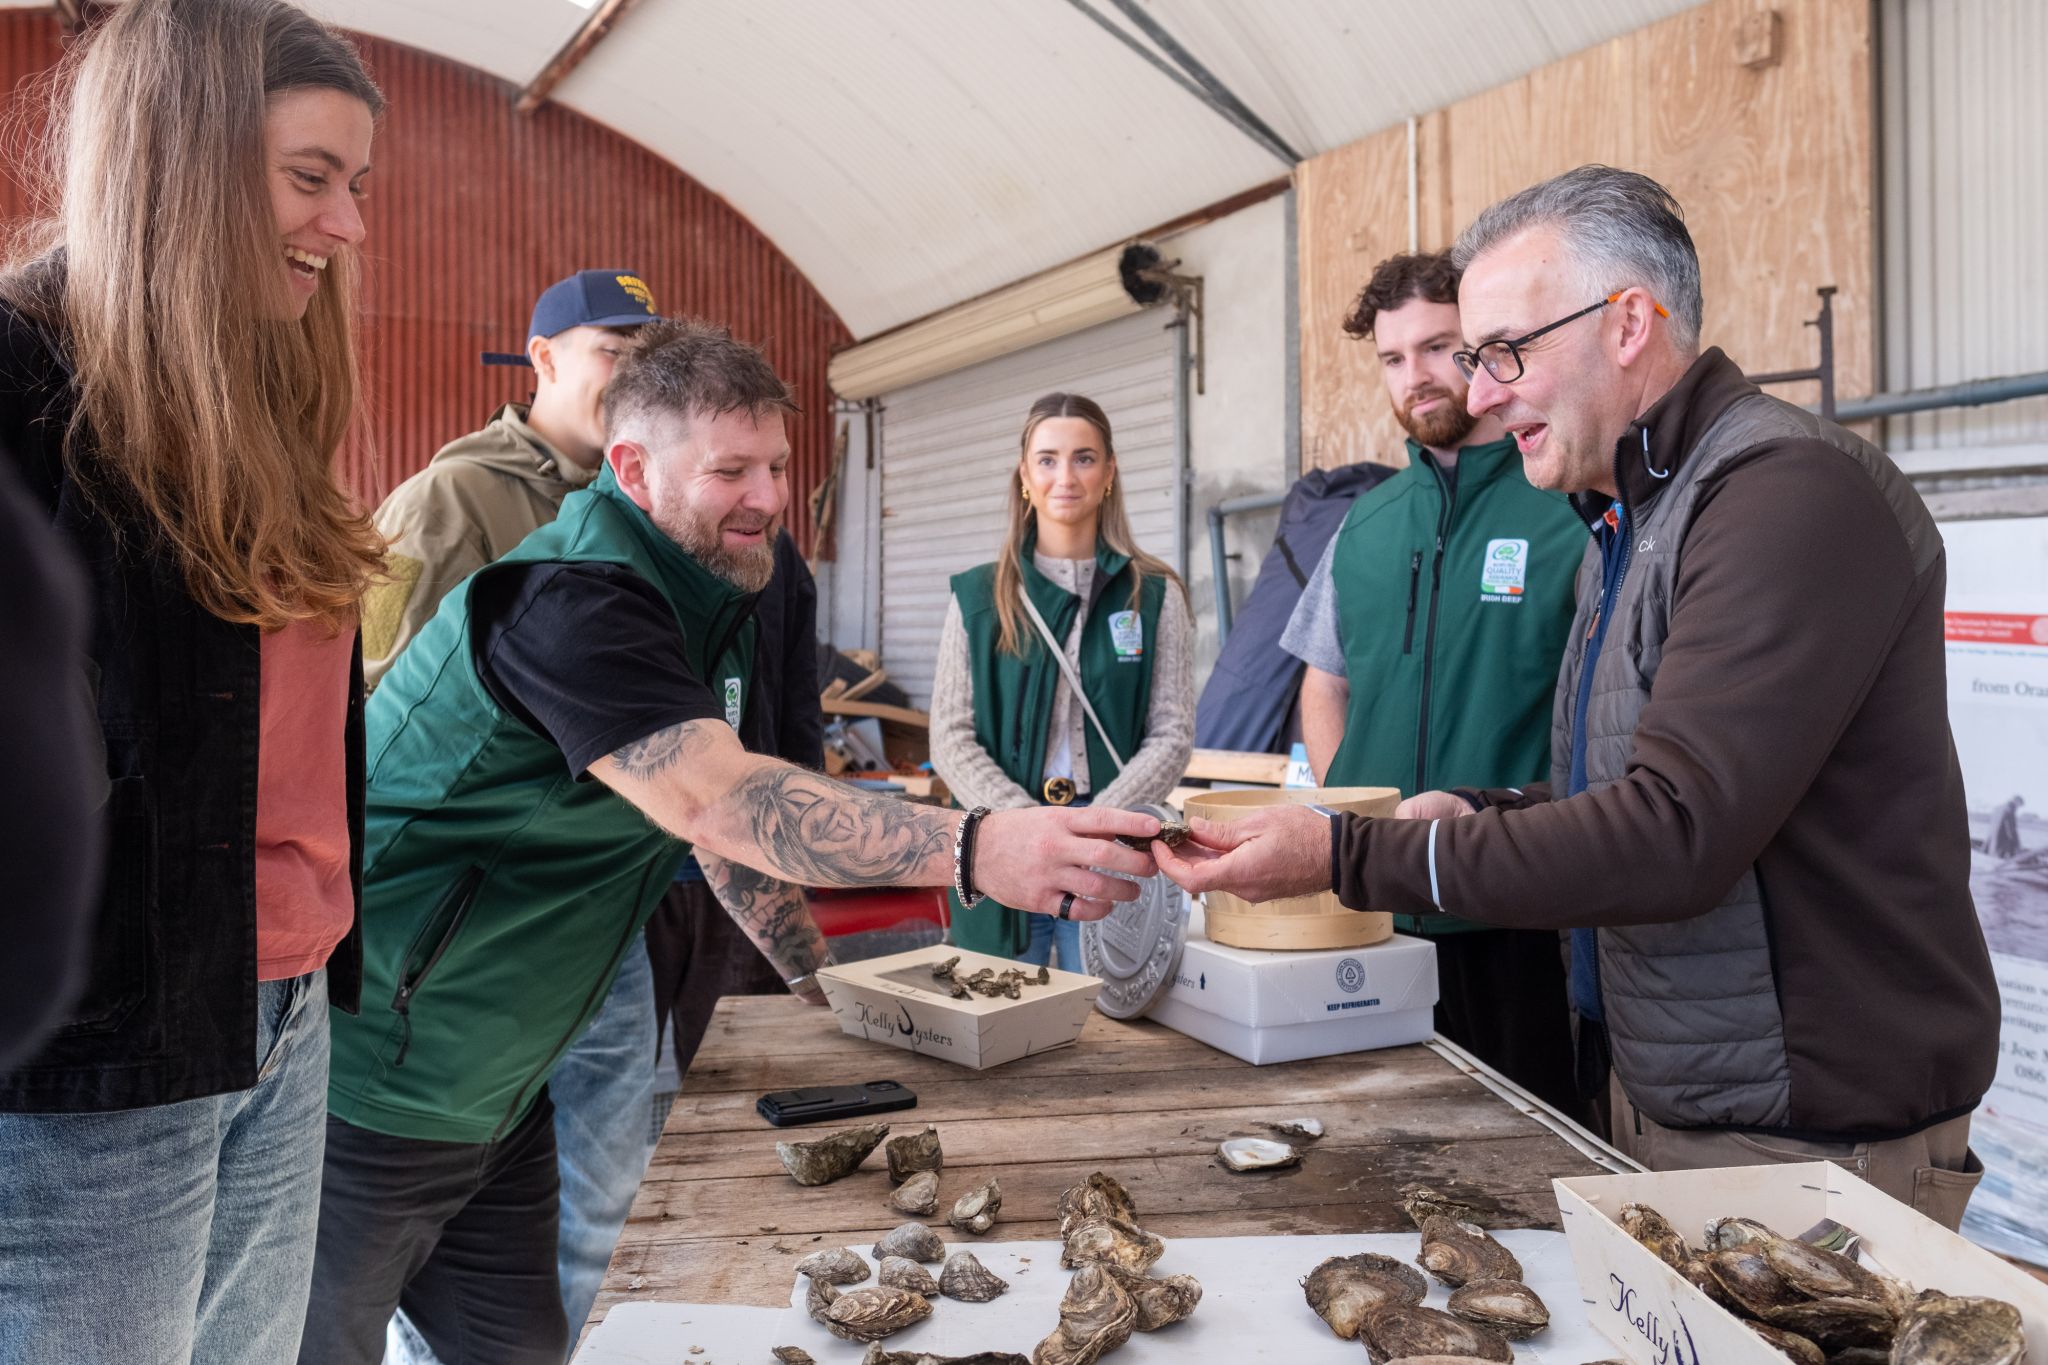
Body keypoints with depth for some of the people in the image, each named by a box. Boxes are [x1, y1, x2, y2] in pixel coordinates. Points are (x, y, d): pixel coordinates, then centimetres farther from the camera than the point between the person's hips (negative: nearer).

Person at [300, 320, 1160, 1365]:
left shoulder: (700, 601, 7)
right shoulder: (570, 601, -25)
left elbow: (725, 838, 15)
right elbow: (716, 800, -38)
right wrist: (975, 851, -46)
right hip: (363, 1088, -9)